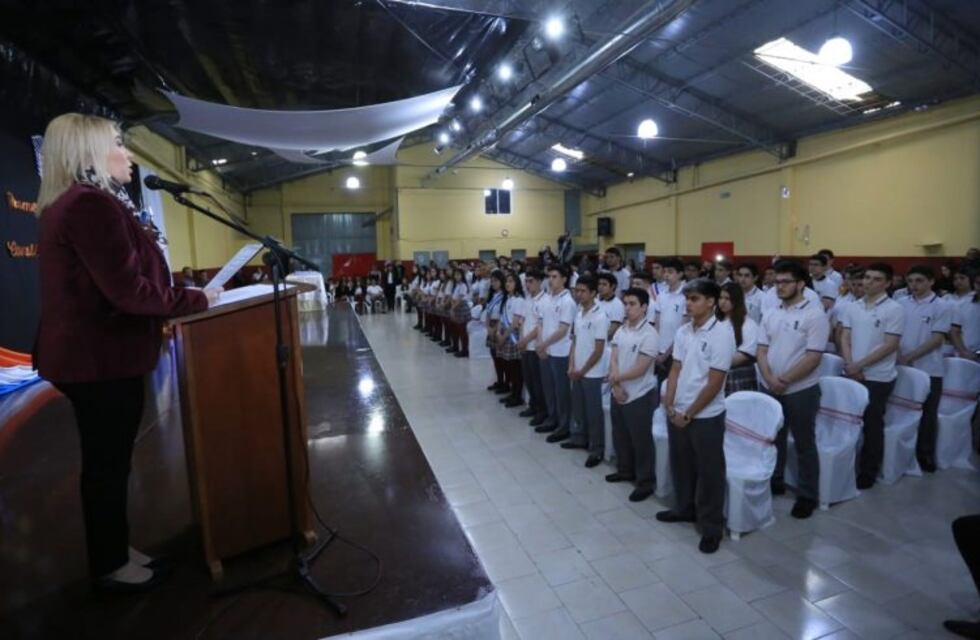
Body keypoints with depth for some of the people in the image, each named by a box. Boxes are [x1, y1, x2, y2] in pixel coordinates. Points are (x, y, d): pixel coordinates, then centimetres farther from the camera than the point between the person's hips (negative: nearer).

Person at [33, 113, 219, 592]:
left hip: (88, 351, 10)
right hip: (101, 357, -10)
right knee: (108, 464, 5)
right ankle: (111, 566, 24)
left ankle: (113, 552, 35)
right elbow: (128, 290, -26)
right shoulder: (93, 204, -20)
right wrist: (197, 300, -15)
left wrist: (180, 298, 11)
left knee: (105, 460, 19)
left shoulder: (67, 204, 14)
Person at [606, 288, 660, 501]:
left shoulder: (649, 334, -16)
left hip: (640, 396, -7)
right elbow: (613, 359, 2)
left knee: (641, 441, 4)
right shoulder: (621, 330, 5)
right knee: (620, 436, 19)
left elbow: (640, 369, -18)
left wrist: (616, 378, -7)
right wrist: (616, 386, -11)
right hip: (619, 393, 7)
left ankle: (645, 482, 18)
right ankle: (625, 471, 38)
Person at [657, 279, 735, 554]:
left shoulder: (722, 333, -16)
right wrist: (669, 405, -3)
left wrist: (689, 414, -12)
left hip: (706, 417, -6)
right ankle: (684, 509, 39)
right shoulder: (683, 331, 3)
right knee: (681, 465, 19)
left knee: (709, 472, 7)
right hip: (677, 413, 6)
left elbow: (714, 382, -16)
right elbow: (676, 369, 7)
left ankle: (711, 527, 22)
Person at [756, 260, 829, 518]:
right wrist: (769, 378, -11)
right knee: (774, 439, 17)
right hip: (770, 389, 5)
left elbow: (813, 357, -16)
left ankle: (808, 495, 21)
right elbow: (761, 349, 4)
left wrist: (785, 380, -16)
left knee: (804, 444, 7)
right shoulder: (771, 315, 7)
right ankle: (774, 482, 33)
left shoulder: (815, 315, -11)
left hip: (801, 390, -5)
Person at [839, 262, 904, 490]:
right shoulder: (853, 308, 7)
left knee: (872, 427, 6)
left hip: (878, 378, -4)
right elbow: (844, 338, 7)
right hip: (851, 375, 4)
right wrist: (849, 365, -8)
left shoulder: (894, 310, -7)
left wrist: (860, 365, -15)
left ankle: (867, 475, 19)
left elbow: (890, 345, -12)